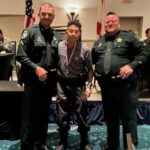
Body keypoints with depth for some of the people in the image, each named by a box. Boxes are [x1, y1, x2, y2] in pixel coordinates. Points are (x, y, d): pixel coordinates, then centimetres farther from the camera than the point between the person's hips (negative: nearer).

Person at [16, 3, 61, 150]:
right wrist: (36, 68, -20)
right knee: (29, 114, 1)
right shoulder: (30, 31, -6)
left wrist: (55, 72, 6)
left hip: (49, 80, 5)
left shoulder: (56, 35, 10)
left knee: (44, 114, 14)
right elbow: (21, 55, -13)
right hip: (33, 80, -5)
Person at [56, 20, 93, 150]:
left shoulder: (84, 49, -10)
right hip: (62, 84, 2)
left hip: (78, 84, -2)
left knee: (81, 115, 5)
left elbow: (90, 69, -1)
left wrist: (89, 85, -6)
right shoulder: (59, 46, -5)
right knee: (62, 115, 11)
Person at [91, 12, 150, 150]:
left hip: (125, 84, -5)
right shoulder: (99, 42, 15)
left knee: (129, 118, 3)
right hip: (106, 86, 5)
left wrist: (132, 66, -16)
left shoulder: (128, 36, 0)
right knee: (110, 118, 18)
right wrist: (96, 73, 4)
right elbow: (92, 60, 20)